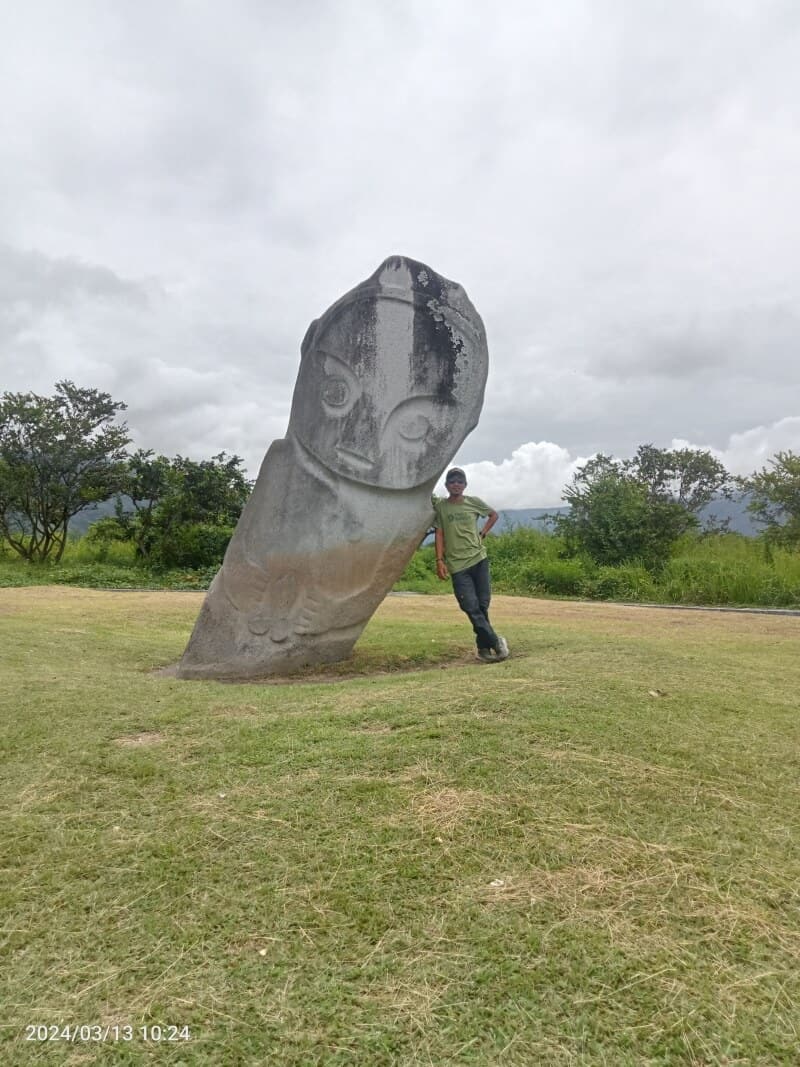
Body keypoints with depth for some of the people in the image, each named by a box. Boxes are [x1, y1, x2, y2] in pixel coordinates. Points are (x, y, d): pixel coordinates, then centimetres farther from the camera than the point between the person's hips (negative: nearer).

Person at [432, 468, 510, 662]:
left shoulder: (474, 502, 6)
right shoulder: (440, 505, 3)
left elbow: (494, 515, 21)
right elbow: (439, 534, 3)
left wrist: (482, 534, 8)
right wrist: (439, 560, -4)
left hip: (479, 558, 1)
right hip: (457, 565, -1)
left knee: (483, 604, 3)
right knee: (471, 607, -9)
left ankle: (484, 646, 17)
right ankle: (494, 641, 1)